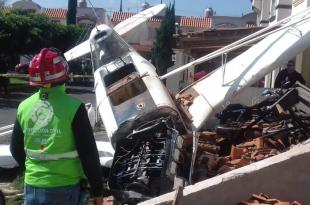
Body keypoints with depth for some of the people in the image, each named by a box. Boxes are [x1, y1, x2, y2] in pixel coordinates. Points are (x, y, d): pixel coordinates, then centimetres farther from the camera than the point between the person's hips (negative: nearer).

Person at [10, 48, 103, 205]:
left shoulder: (24, 107, -3)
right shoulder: (73, 107, -18)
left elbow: (16, 149, 8)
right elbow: (88, 153, -15)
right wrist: (97, 190, -5)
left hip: (33, 185, 4)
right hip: (65, 187, -4)